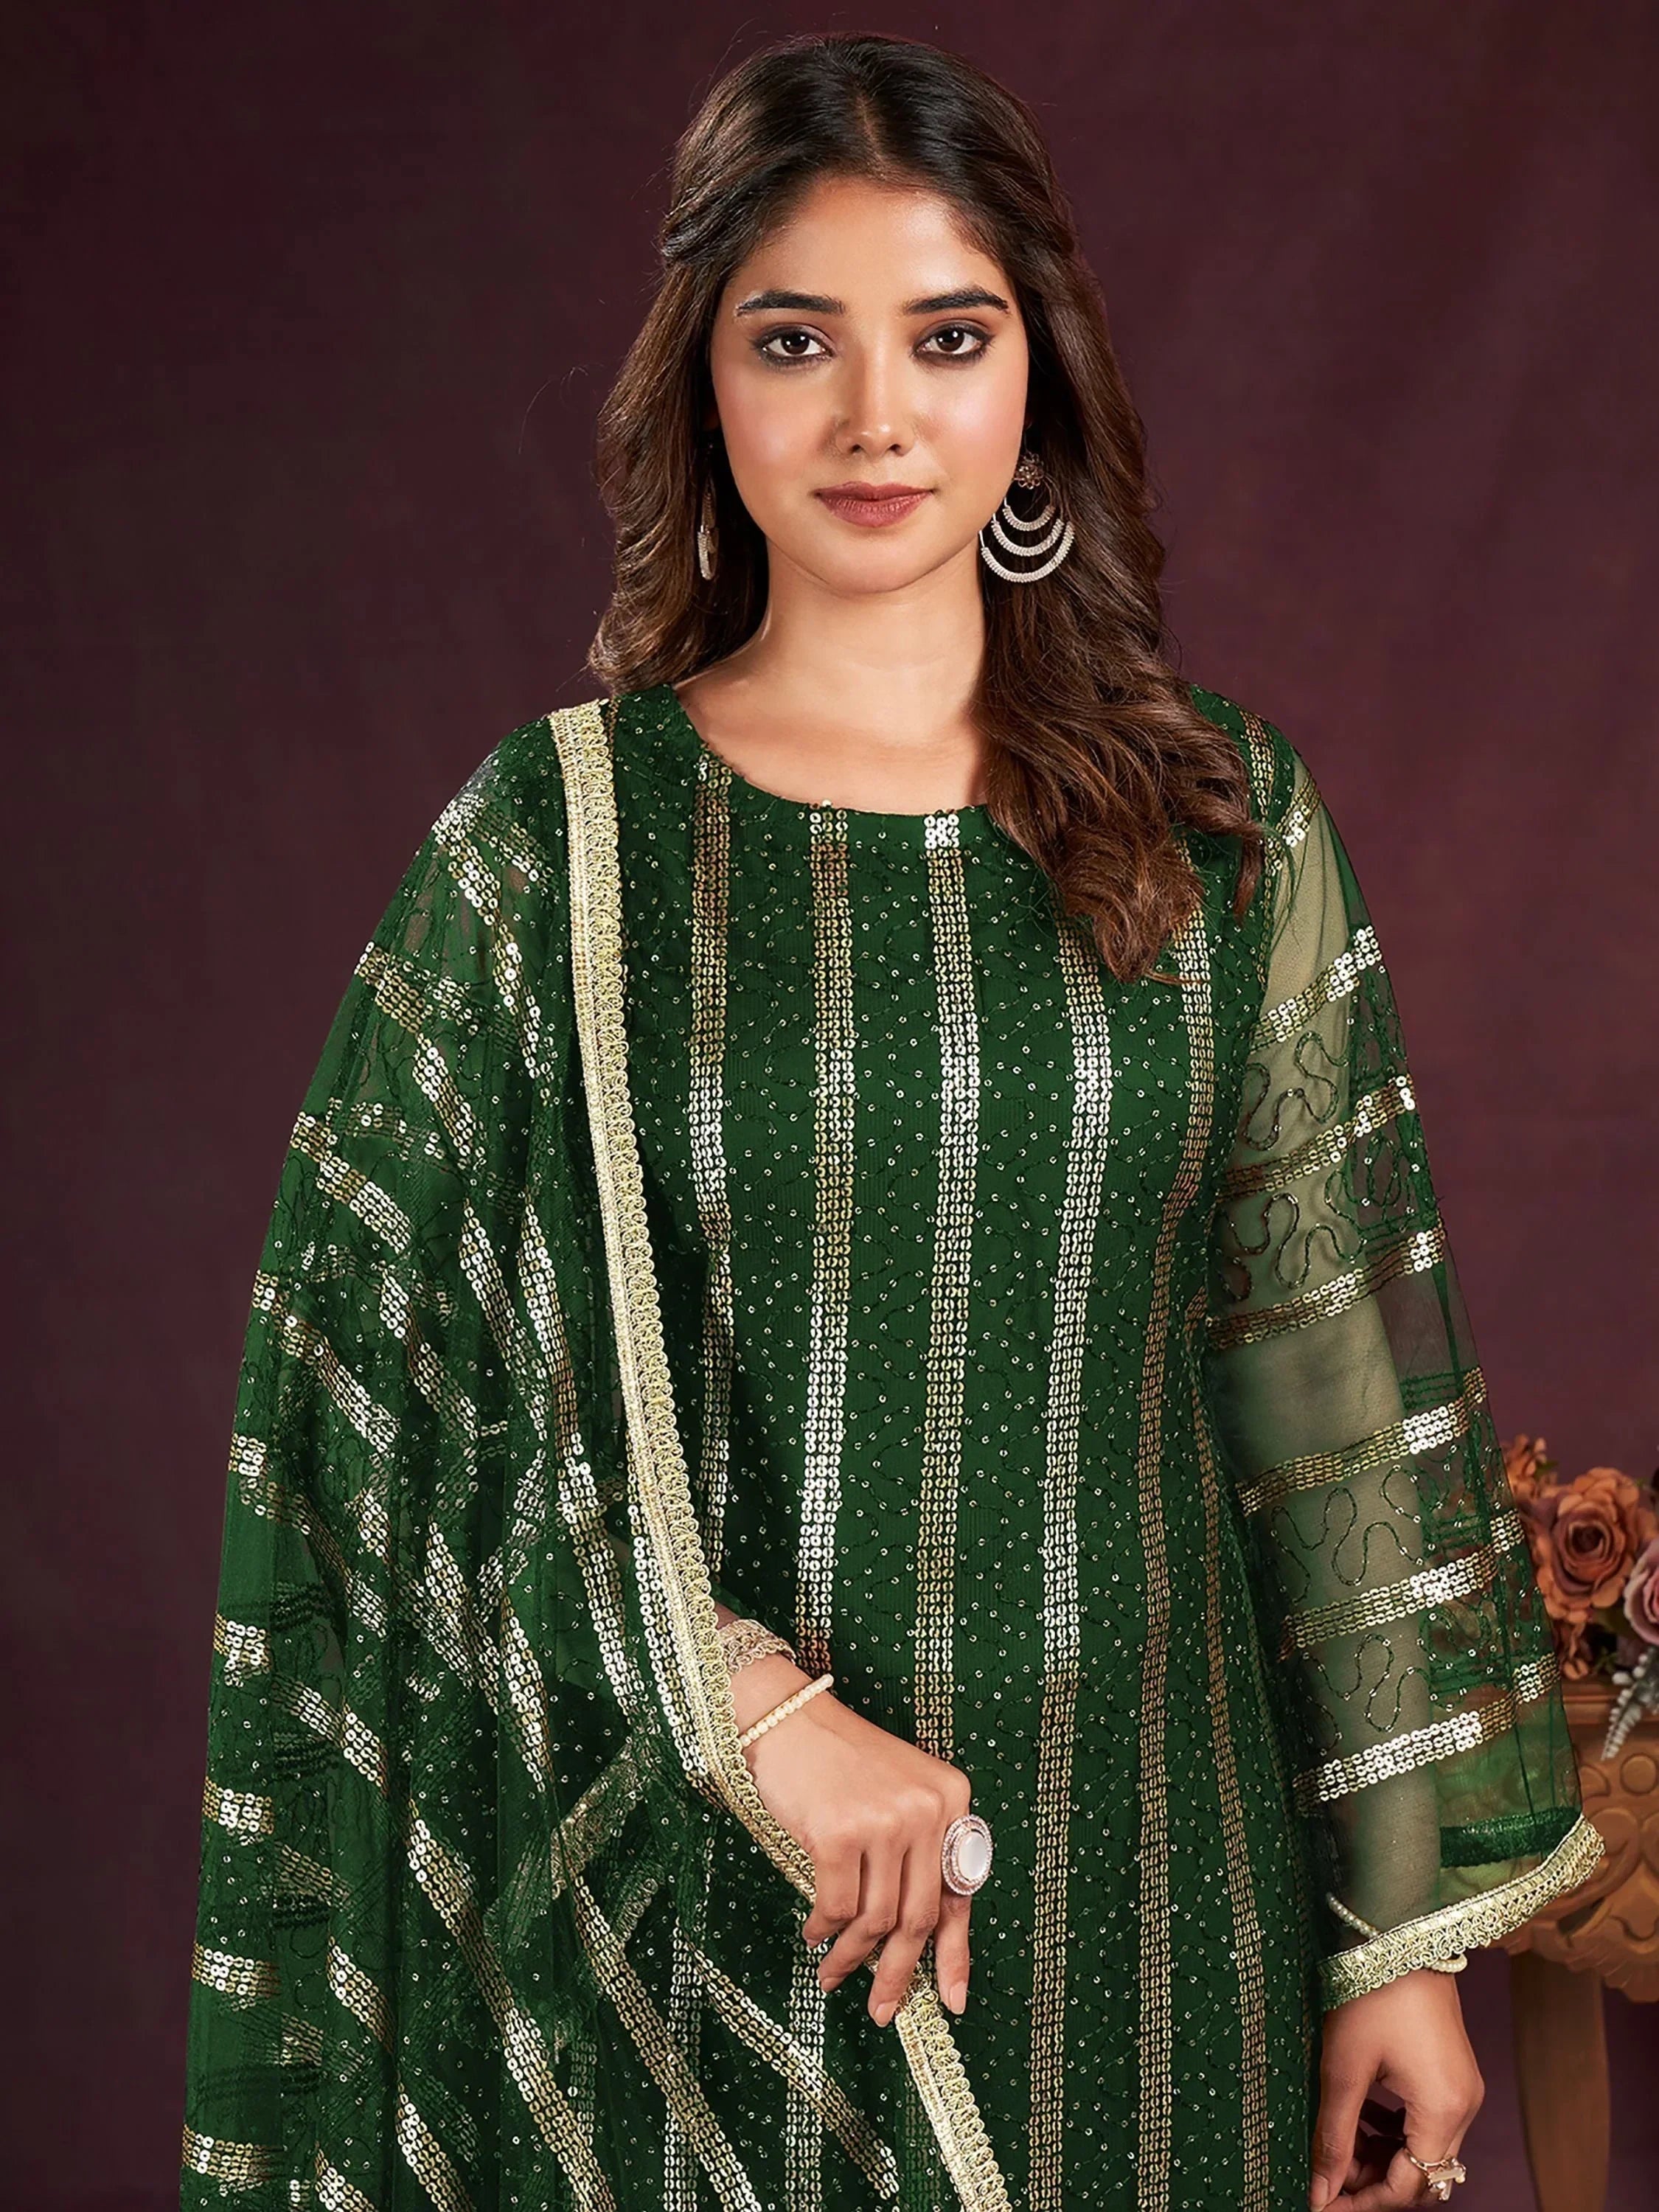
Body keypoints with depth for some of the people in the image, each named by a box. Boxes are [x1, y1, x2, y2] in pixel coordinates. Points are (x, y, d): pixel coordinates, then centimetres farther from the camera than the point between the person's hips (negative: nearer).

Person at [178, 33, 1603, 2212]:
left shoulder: (1225, 817, 0)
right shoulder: (551, 838, -4)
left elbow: (1339, 1377, 1)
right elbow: (418, 1391, -4)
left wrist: (1408, 1929, -1)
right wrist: (750, 1707, -17)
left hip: (1139, 1878, 2)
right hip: (694, 1896, -1)